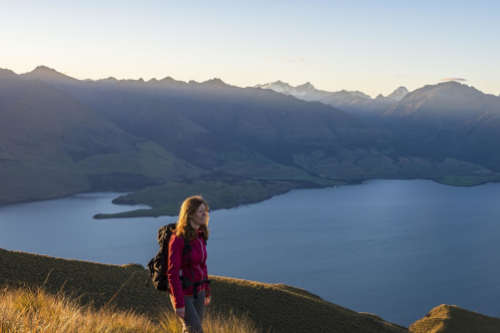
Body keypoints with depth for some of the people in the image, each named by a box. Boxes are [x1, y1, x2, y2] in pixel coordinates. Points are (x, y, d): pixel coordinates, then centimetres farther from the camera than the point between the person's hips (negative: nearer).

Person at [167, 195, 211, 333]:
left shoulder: (200, 235, 1)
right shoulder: (178, 238, -23)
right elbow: (172, 273, -22)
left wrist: (207, 290, 18)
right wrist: (179, 303, -22)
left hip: (197, 291, 7)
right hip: (182, 292, -7)